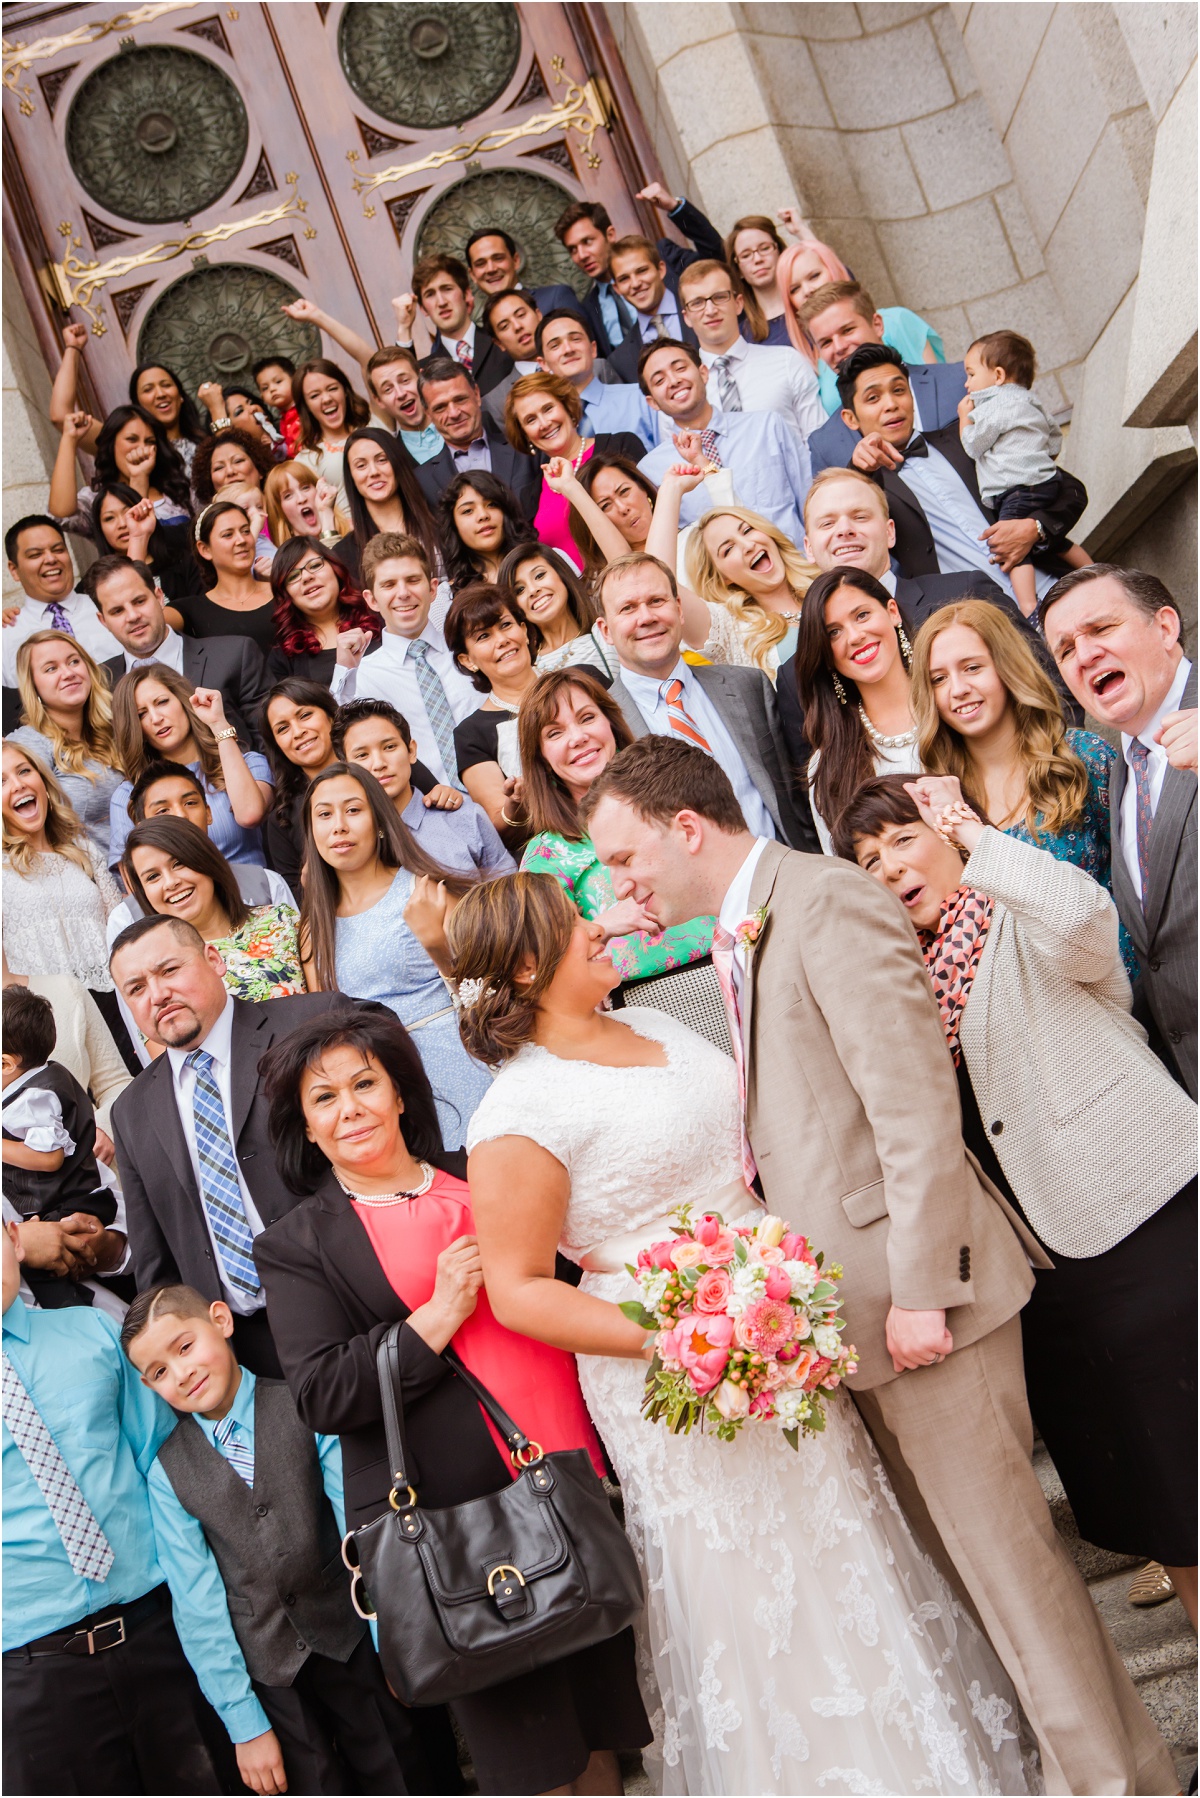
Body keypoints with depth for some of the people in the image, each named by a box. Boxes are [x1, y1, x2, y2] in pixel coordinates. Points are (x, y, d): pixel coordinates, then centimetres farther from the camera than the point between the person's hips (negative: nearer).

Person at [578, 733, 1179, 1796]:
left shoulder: (827, 901, -15)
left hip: (916, 1293, -9)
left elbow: (917, 1105, -21)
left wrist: (918, 1291, -21)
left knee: (1001, 1545, 2)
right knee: (955, 1547, 17)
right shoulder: (738, 937, 14)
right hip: (847, 1298, 9)